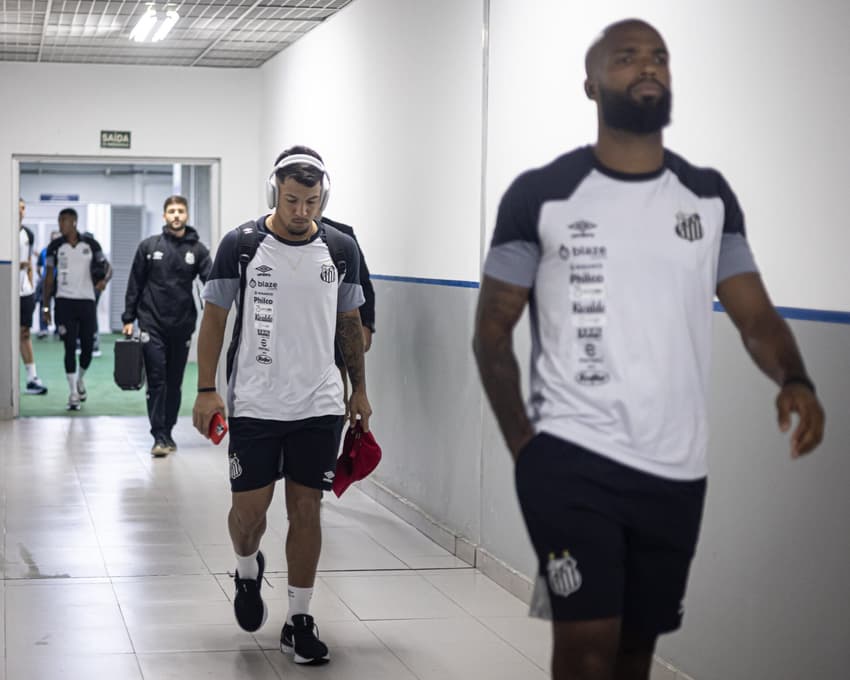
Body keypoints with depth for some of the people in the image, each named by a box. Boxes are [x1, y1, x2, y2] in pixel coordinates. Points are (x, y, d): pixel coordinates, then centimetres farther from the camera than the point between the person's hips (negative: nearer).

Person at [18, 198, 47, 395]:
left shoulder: (28, 235, 12)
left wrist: (31, 287, 15)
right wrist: (16, 265, -19)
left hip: (25, 292, 5)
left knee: (25, 333, 8)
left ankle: (32, 378, 8)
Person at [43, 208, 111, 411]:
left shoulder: (91, 244, 1)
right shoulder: (55, 246, 2)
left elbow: (106, 265, 7)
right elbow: (49, 277, 5)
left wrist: (104, 279, -17)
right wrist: (46, 306, 1)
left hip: (86, 300, 1)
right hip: (64, 302, -1)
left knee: (87, 346, 4)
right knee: (70, 347, -4)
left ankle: (80, 379, 33)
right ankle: (73, 393, 1)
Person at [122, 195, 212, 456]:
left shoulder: (197, 249, 4)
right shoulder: (148, 246, 2)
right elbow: (135, 285, 5)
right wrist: (128, 318, 2)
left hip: (182, 326, 2)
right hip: (152, 324, -2)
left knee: (174, 383, 10)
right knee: (157, 381, -6)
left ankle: (168, 433, 21)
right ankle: (159, 437, -5)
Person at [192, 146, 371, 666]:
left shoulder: (341, 249, 2)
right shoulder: (241, 245, -6)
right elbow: (214, 318, -1)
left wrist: (359, 389, 13)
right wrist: (206, 390, -6)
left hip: (319, 406, 2)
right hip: (254, 404, -2)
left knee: (306, 509, 4)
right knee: (249, 508, 1)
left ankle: (300, 621, 13)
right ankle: (248, 570, 34)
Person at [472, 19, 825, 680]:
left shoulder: (709, 196, 7)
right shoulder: (540, 195, -3)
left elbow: (755, 314, 4)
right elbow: (492, 330, 2)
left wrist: (796, 382, -17)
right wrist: (522, 445, -4)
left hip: (676, 469, 4)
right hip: (572, 459, -4)